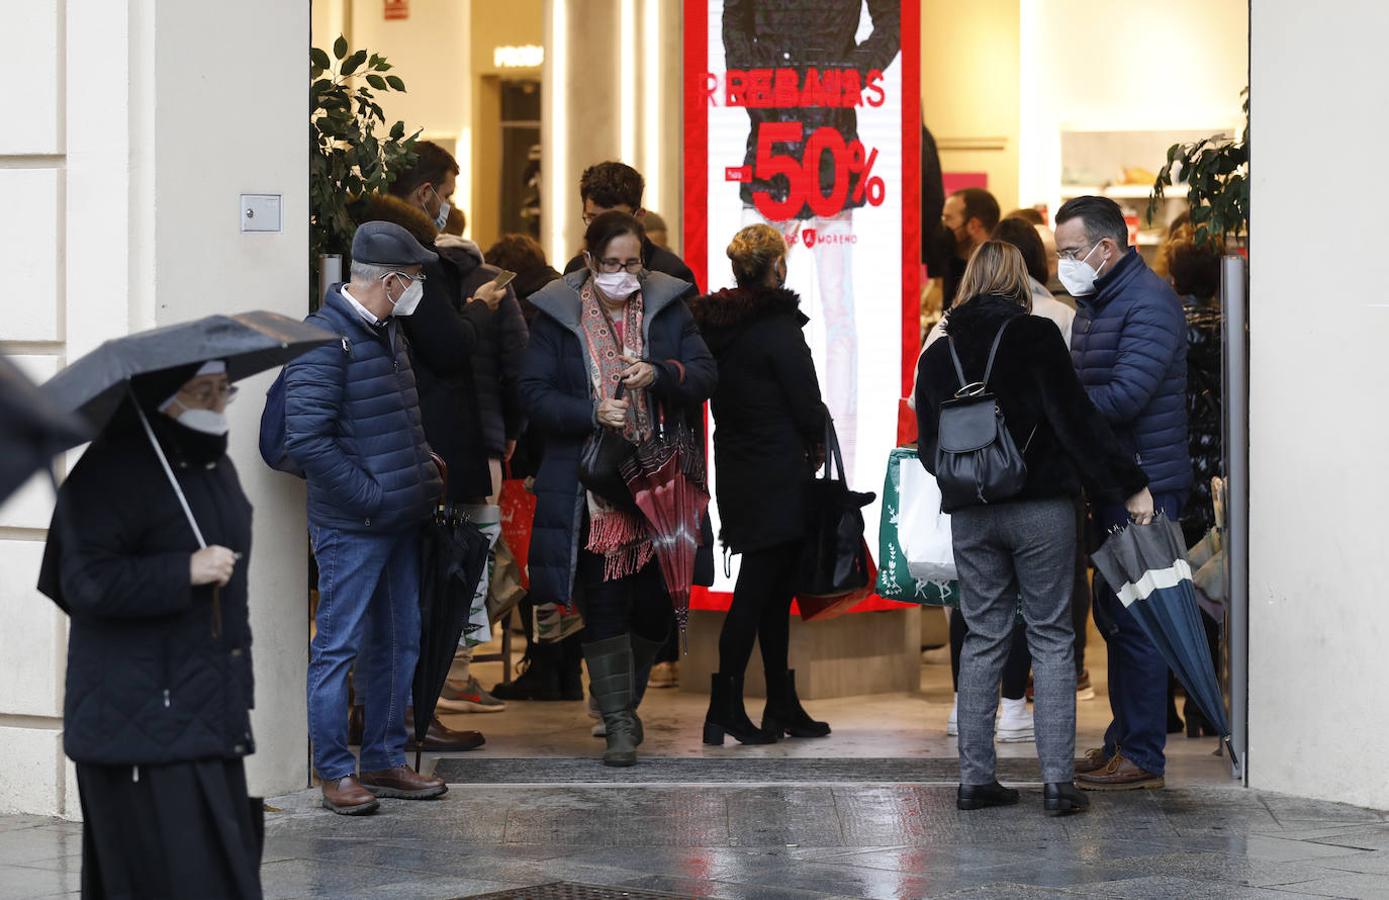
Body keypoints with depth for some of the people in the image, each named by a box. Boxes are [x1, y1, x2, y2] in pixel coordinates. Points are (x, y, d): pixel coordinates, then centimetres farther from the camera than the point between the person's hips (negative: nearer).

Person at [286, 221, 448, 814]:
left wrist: (422, 473, 12)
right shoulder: (325, 340, -16)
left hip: (400, 520, 9)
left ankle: (385, 760, 23)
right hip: (351, 526, -9)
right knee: (339, 646, -2)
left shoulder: (388, 332, 14)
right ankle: (335, 772, 3)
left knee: (399, 643, 13)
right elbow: (305, 439, -22)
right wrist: (370, 494, -18)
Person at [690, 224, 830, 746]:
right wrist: (816, 442, 8)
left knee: (773, 592, 15)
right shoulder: (778, 327, -15)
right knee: (756, 595, -5)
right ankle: (724, 711, -6)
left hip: (736, 476, 8)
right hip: (780, 478, -8)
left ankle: (783, 708, 20)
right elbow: (806, 403, -13)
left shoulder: (714, 325, 8)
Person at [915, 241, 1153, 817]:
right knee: (1051, 639, 1)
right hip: (1041, 509, -4)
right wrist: (1129, 487, -5)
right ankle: (1058, 781, -4)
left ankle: (975, 779, 9)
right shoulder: (1036, 337, -6)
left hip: (971, 517, 4)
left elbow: (929, 448, 12)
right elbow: (1076, 420, -10)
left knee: (983, 641, 11)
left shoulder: (938, 354, 7)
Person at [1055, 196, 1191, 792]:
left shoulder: (1148, 301, -13)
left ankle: (1143, 756, -4)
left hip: (1145, 486, -10)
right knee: (1112, 614, 13)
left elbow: (1125, 396, -22)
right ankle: (1122, 740, 22)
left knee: (1136, 616, -8)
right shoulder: (1093, 304, 17)